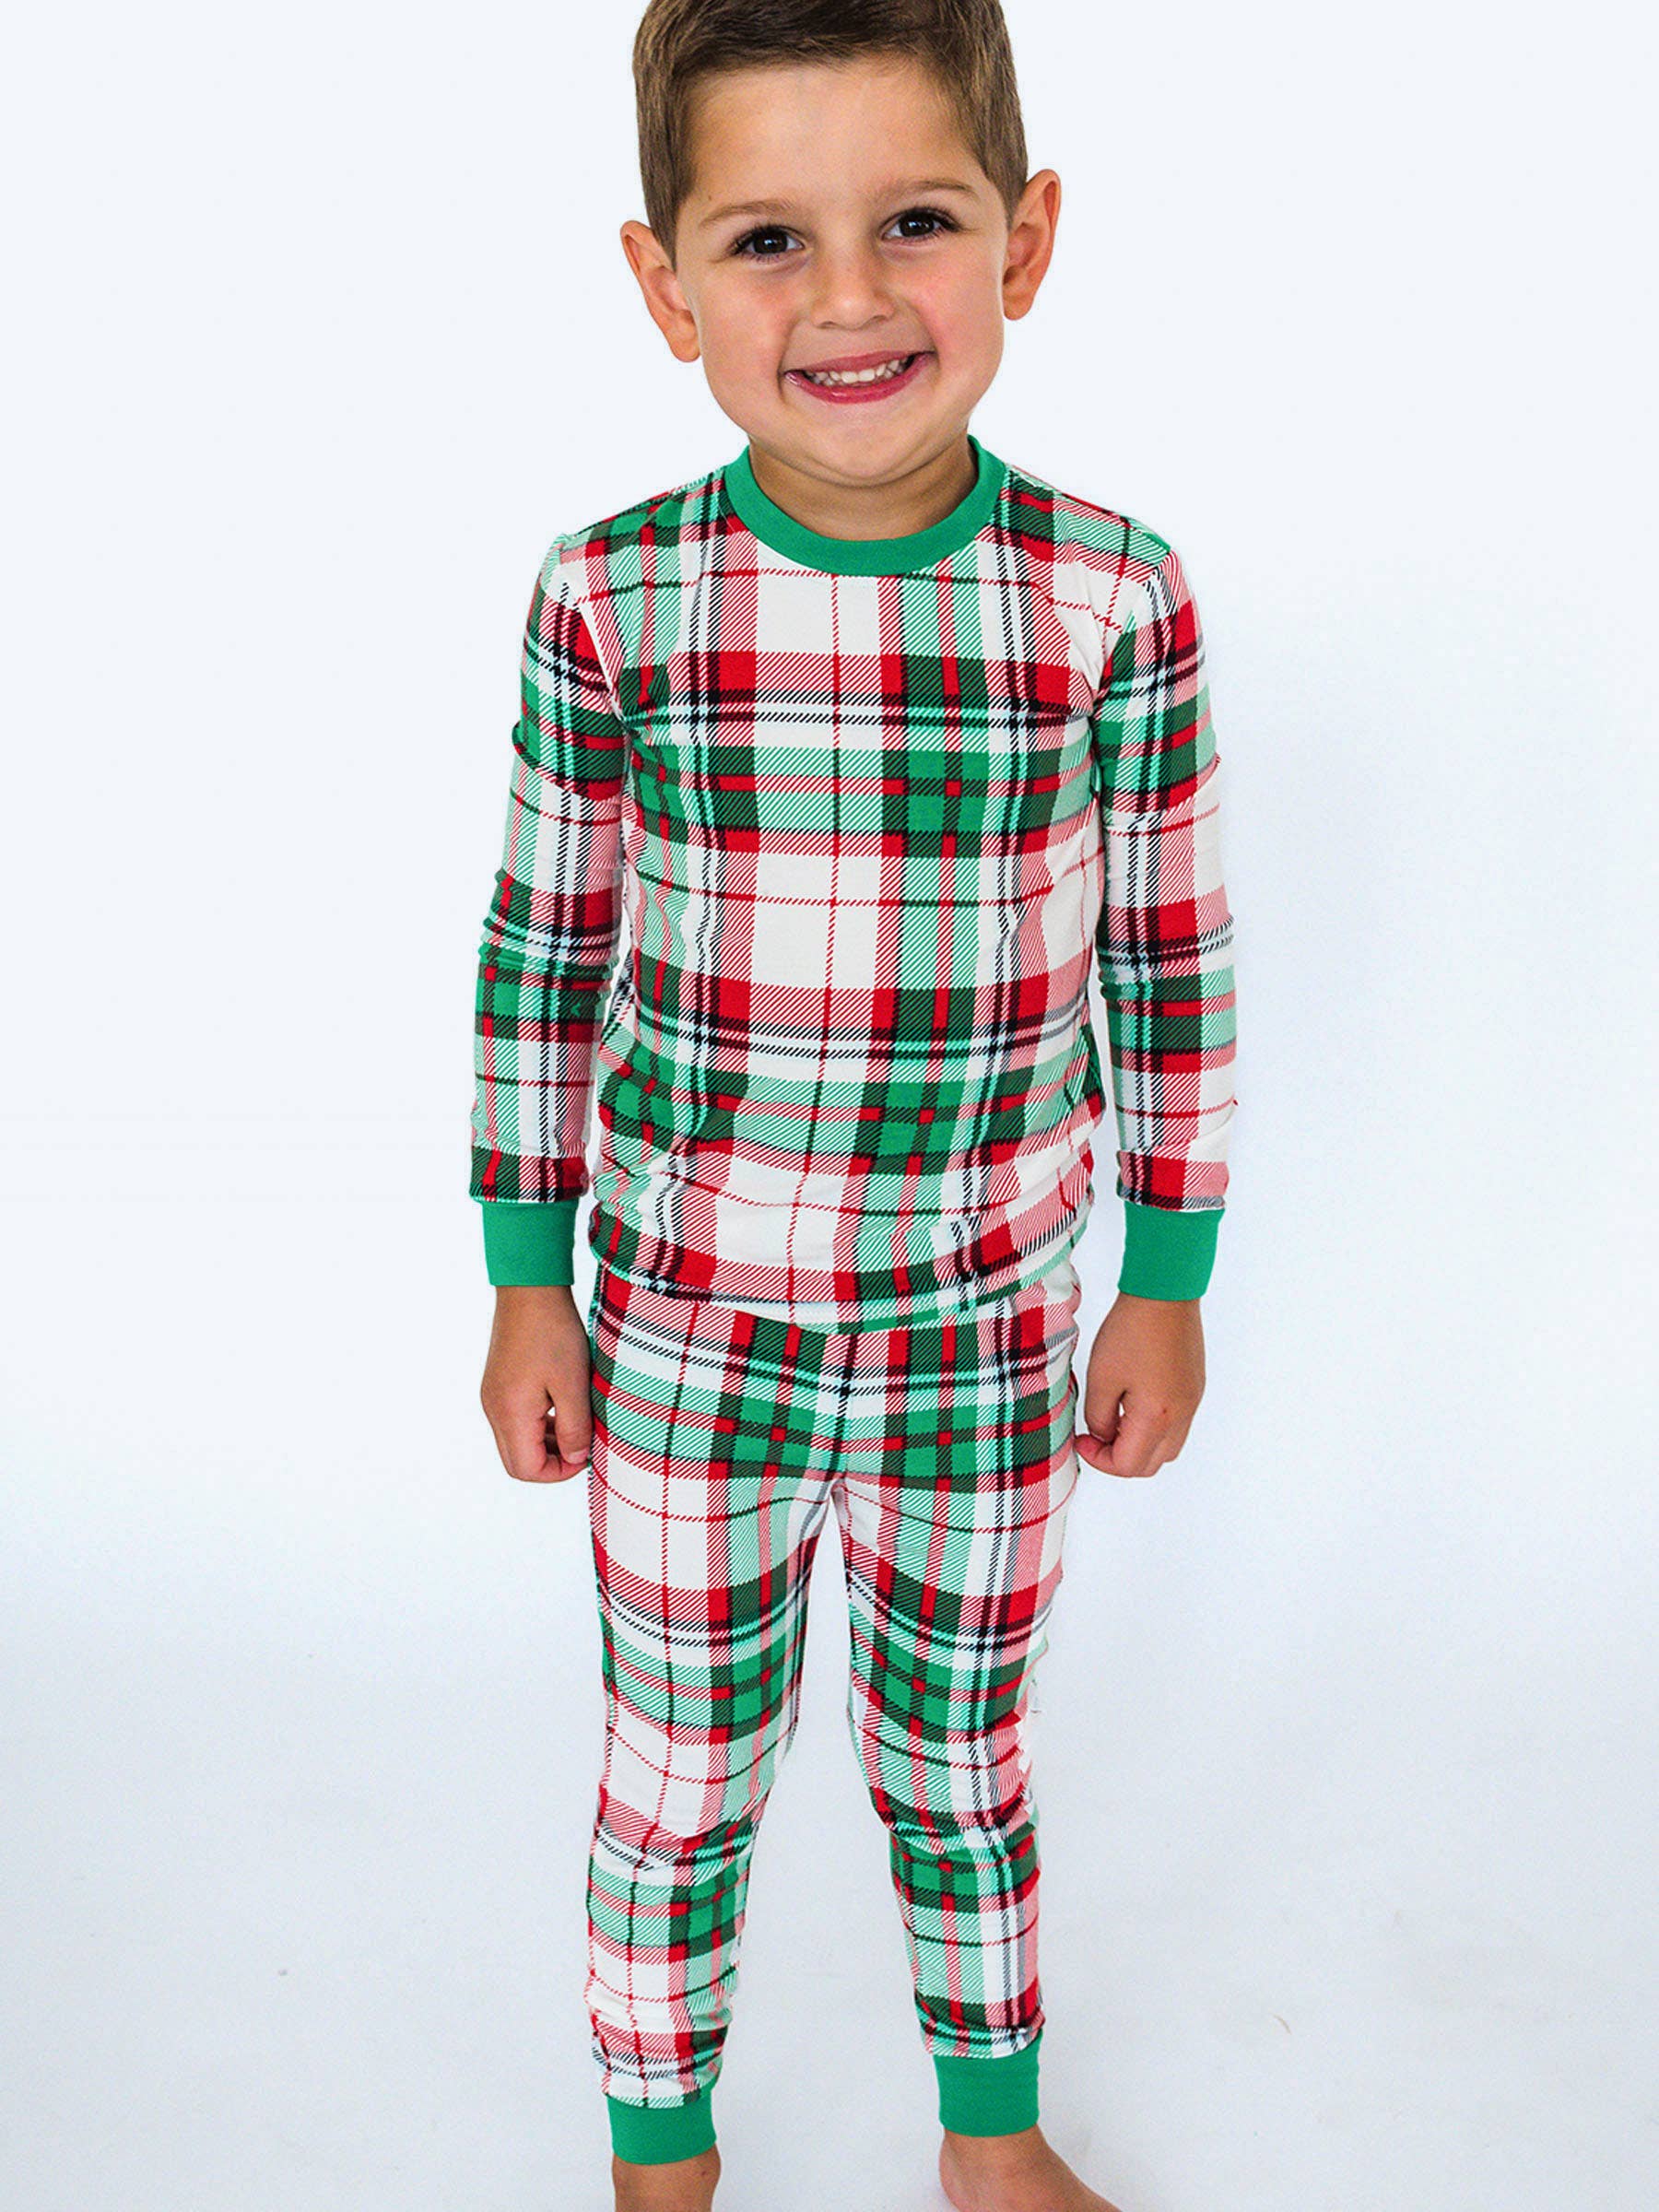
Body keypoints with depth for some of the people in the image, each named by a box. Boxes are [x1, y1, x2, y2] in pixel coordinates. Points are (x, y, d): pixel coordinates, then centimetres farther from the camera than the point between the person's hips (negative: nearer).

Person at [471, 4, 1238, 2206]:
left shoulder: (1116, 600, -12)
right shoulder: (610, 601, -13)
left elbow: (1168, 960, -2)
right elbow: (542, 953, -2)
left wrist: (1170, 1279, 3)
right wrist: (527, 1280, 2)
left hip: (991, 1329, 1)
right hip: (683, 1332, 0)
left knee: (964, 1767, 21)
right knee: (678, 1791, 17)